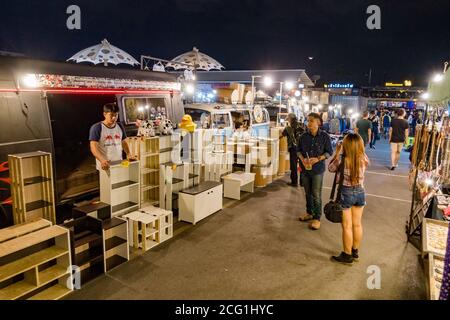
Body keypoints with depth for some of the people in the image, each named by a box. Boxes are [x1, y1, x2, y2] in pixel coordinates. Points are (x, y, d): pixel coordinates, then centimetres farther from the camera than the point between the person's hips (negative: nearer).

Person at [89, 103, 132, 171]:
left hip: (119, 164, 5)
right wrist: (102, 160, -30)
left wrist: (128, 154, -1)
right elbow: (93, 147, -14)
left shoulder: (120, 126, 9)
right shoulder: (96, 128, -7)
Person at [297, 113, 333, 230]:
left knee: (316, 195, 0)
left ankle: (317, 218, 14)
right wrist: (302, 159, -11)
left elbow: (329, 152, -3)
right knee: (308, 193, 16)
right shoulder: (304, 136, 0)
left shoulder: (324, 136, -8)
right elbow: (298, 150, 9)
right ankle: (309, 213, 34)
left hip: (318, 169, -3)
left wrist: (318, 159, -18)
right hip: (305, 168, 4)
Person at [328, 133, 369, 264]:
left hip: (346, 192, -4)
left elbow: (331, 168, -1)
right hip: (360, 192, 5)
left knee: (347, 226, 8)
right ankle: (355, 252, 34)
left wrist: (337, 152, -1)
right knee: (357, 224, 17)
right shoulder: (364, 159, -9)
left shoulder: (342, 159, -20)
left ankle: (347, 255, 21)